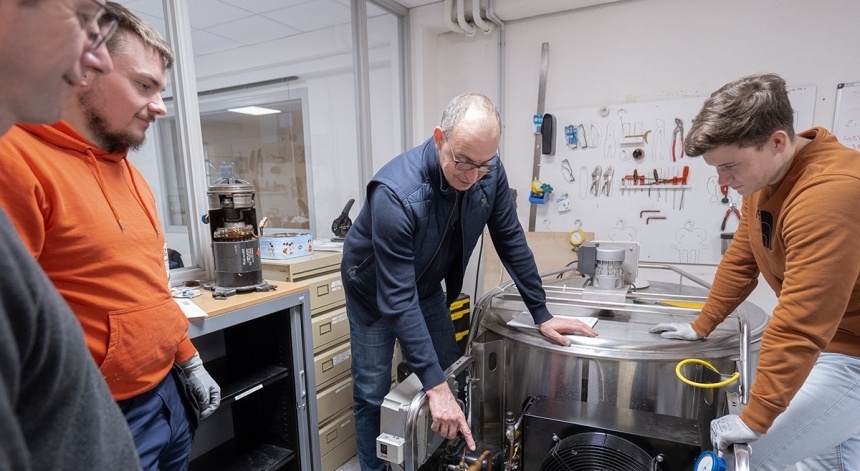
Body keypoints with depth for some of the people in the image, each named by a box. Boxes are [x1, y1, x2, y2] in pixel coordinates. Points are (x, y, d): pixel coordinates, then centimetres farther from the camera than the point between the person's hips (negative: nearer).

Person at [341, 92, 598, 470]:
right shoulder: (396, 193, -37)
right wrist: (435, 386, -37)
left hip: (427, 286, 5)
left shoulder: (489, 172, -21)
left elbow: (511, 241, -8)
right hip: (376, 291, -5)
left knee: (451, 379, 11)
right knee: (373, 395, 1)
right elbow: (398, 299, -36)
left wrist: (541, 314, -6)